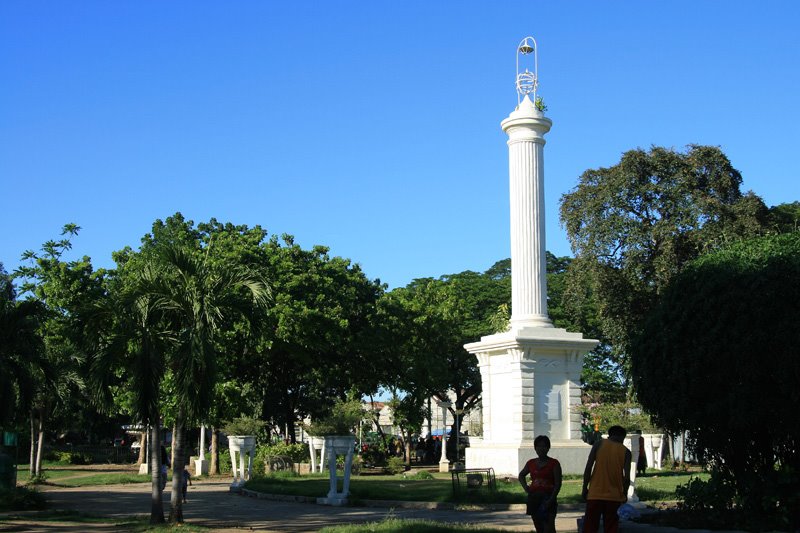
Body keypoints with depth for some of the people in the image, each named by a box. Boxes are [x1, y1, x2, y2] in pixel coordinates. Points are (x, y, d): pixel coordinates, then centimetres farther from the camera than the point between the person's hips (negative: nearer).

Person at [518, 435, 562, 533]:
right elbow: (521, 475, 30)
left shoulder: (554, 463, -2)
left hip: (547, 498, -5)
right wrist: (525, 486, 11)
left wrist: (551, 500, -18)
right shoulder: (531, 463, 11)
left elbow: (558, 484, -7)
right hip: (534, 498, 5)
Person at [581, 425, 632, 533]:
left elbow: (588, 468, -5)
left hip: (595, 494, 0)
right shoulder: (626, 451, 2)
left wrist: (584, 488, 2)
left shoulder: (599, 444, 2)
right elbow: (627, 477, -6)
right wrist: (624, 494, 8)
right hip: (614, 496, 0)